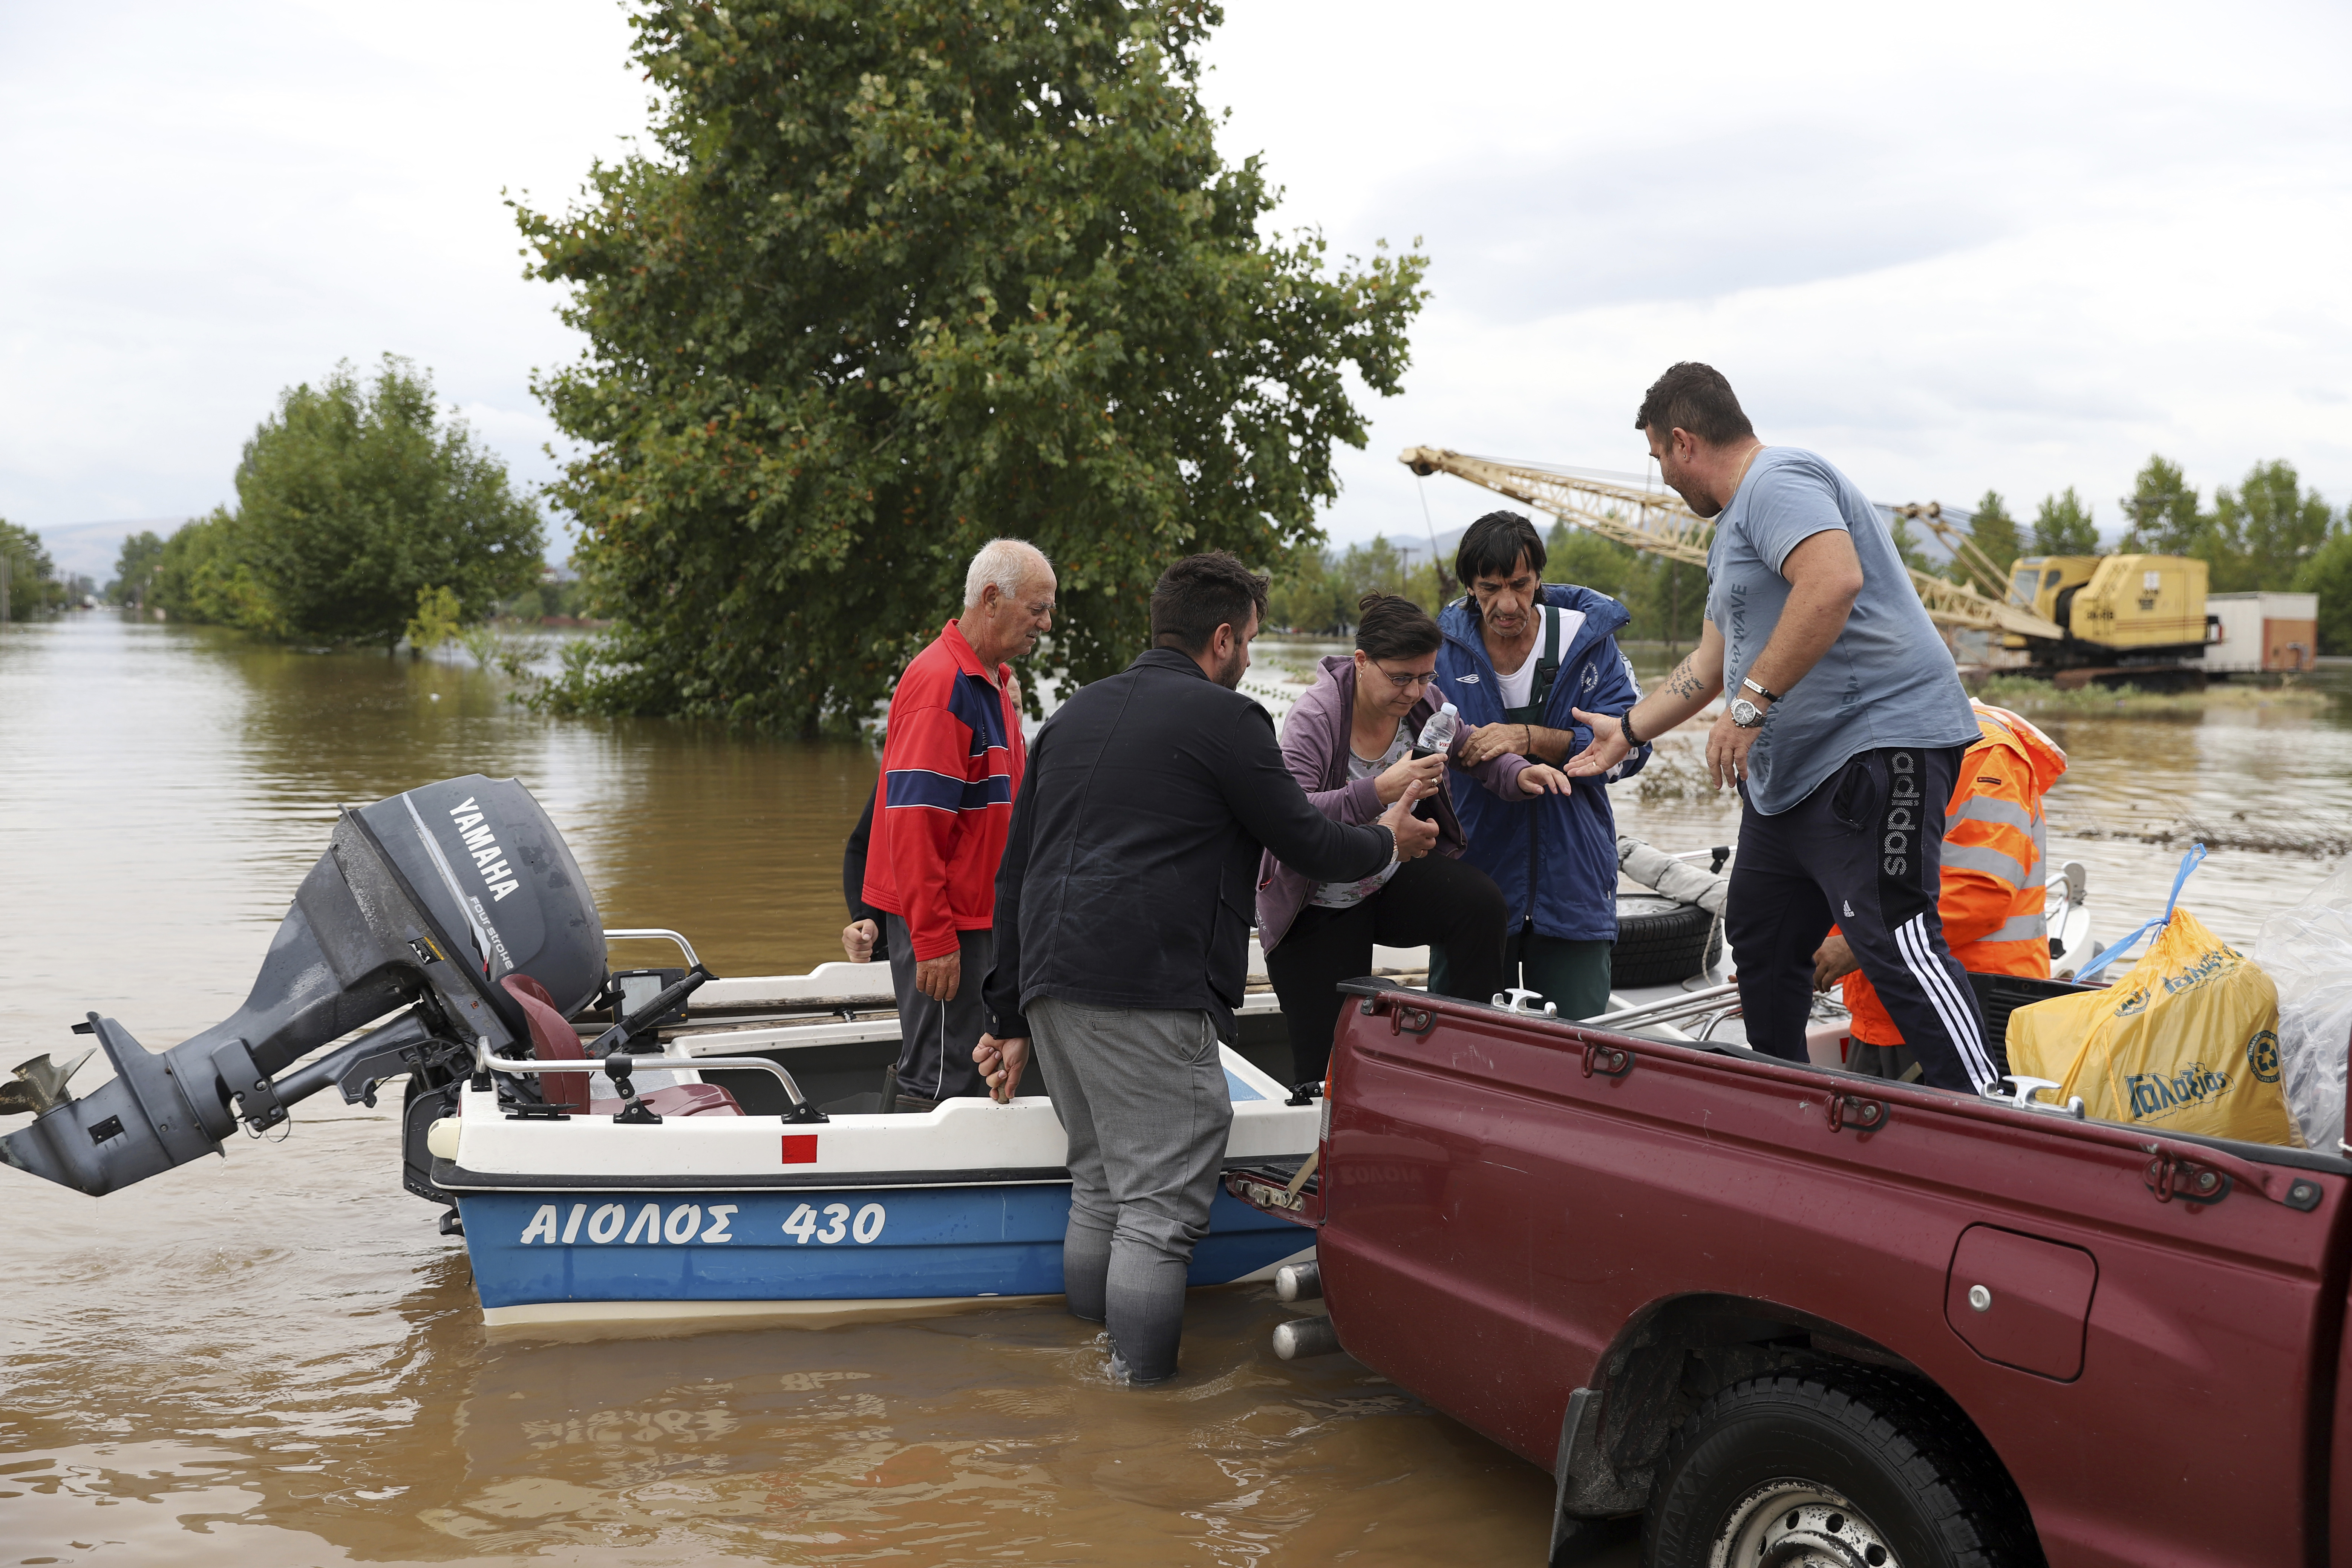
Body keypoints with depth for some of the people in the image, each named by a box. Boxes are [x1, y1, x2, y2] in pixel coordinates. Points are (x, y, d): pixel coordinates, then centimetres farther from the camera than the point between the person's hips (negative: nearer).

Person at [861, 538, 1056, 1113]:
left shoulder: (994, 680, 14)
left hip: (978, 911, 10)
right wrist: (933, 940, -23)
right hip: (941, 921, -10)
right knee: (945, 1081, -5)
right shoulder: (941, 683, -18)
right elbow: (913, 822, -22)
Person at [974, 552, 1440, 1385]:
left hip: (1052, 986, 8)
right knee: (1161, 1209, -4)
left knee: (1100, 1189, 17)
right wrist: (1390, 842, 25)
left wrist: (1010, 1017, 23)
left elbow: (1014, 873, 20)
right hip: (1148, 994, -8)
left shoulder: (1075, 714, 21)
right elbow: (1310, 845, 4)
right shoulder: (1224, 719, -1)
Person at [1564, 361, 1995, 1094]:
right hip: (1789, 769, 11)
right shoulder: (1733, 524, 24)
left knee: (1893, 941, -19)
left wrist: (1751, 703, -28)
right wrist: (1627, 729, 35)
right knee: (1760, 941, 15)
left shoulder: (1778, 480, -11)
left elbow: (1834, 581, -30)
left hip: (1878, 742, -11)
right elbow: (1712, 661, 32)